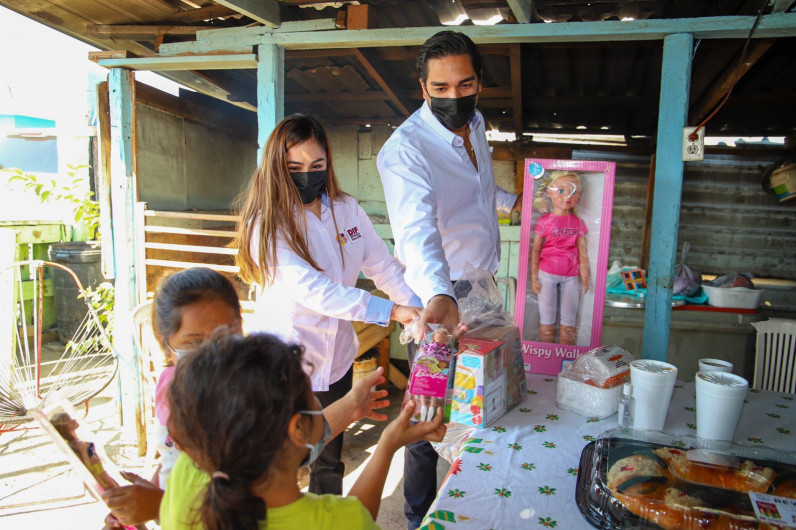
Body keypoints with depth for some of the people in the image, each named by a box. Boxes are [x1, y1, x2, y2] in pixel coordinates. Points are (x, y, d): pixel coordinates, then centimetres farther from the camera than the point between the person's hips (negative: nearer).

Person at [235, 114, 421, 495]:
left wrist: (424, 311, -11)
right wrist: (390, 311, -31)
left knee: (330, 461, 21)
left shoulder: (346, 209, 1)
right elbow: (311, 290, -27)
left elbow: (383, 266, 3)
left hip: (336, 356, 5)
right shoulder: (266, 222, -16)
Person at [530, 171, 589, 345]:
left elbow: (582, 252, 9)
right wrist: (534, 277, -5)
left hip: (570, 276, 3)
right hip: (547, 275, -3)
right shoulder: (544, 221, -4)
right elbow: (535, 250, -2)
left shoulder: (578, 223, 6)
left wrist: (585, 277, 7)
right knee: (547, 319, 5)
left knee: (569, 321, 7)